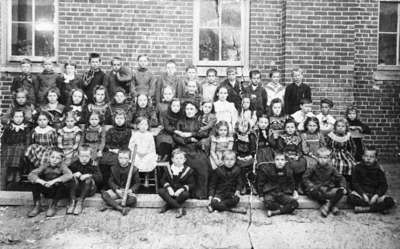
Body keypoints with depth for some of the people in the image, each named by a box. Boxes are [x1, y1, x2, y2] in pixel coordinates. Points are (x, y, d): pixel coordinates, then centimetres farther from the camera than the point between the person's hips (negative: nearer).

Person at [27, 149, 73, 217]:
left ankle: (53, 205, -12)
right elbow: (30, 175, -20)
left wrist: (54, 181, -42)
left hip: (57, 192, -1)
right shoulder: (45, 165, -8)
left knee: (69, 183, -28)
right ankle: (37, 205, -9)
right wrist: (42, 182, -40)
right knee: (35, 180, -21)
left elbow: (69, 175, -33)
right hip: (46, 191, 1)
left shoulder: (62, 166, -12)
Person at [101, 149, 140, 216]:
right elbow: (111, 181, 2)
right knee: (104, 195, -28)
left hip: (128, 191, -1)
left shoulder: (134, 169, -6)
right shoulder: (114, 168, 0)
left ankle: (111, 203, -24)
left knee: (133, 199, -35)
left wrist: (131, 190, -21)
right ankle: (121, 209, -34)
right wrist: (116, 189, -16)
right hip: (116, 190, 2)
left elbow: (137, 183, -1)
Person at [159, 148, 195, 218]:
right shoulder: (168, 169, 2)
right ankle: (180, 208, -29)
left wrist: (182, 189, -22)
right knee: (160, 191, -27)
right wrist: (168, 187, -15)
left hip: (180, 192, -2)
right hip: (170, 191, 2)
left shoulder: (188, 170, -4)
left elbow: (191, 184, -5)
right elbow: (163, 180, 5)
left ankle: (168, 206, -16)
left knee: (186, 194, -35)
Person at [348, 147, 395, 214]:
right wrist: (363, 194, -19)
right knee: (350, 198, -33)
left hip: (375, 194, 1)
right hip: (361, 192, -1)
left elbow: (383, 185, -2)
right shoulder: (358, 168, 0)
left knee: (390, 201, -25)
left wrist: (376, 195, -19)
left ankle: (365, 209, -26)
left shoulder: (379, 169, 1)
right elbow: (355, 183, -5)